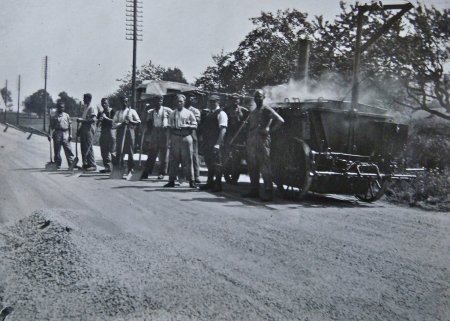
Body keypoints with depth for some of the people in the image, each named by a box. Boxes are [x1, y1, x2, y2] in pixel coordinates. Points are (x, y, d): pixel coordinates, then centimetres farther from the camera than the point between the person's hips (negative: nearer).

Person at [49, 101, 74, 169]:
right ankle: (58, 164, 11)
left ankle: (71, 163, -5)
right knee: (57, 150, 3)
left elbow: (70, 126, 10)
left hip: (65, 134, 1)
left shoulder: (67, 116, 10)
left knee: (68, 149, -5)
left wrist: (70, 135, 4)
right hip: (57, 134, 0)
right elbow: (51, 126, 3)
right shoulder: (54, 117, 5)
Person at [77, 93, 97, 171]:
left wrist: (82, 120, -21)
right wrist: (79, 130, 19)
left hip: (89, 130, -9)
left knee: (89, 148, -10)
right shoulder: (85, 108, 19)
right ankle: (85, 164, 11)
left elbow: (93, 119, -21)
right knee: (83, 148, 7)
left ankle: (93, 165, -6)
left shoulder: (92, 108, -8)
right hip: (83, 131, 9)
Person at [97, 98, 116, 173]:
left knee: (112, 151, -8)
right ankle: (107, 167, 7)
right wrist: (100, 119, -11)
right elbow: (98, 124, 9)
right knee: (104, 151, 3)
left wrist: (105, 117, -15)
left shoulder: (112, 111, 0)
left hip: (111, 131, -6)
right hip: (103, 132, 6)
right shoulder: (101, 113, 14)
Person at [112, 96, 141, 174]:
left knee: (130, 151, -2)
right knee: (119, 150, -8)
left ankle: (130, 168, 3)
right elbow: (114, 124, 7)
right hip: (120, 132, 1)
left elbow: (139, 121, 5)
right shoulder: (118, 113, 16)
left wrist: (130, 121, -12)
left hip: (129, 132, -1)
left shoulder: (132, 111, 12)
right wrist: (122, 124, -10)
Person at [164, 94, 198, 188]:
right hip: (175, 137, 2)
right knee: (173, 160, 3)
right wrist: (168, 141, 5)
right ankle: (171, 181, 9)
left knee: (187, 160, -1)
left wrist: (187, 126, -14)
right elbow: (170, 128, 11)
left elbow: (195, 126, 5)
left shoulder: (189, 113, 6)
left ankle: (191, 181, 4)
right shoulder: (172, 114, 11)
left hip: (186, 137, -2)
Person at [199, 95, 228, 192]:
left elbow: (223, 129, -17)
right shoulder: (209, 114, 17)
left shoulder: (221, 114, -9)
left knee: (216, 163, -3)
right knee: (209, 162, 15)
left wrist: (218, 143, -24)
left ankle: (218, 185, 5)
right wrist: (204, 140, 12)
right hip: (207, 143, 9)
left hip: (215, 143, -8)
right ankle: (210, 183, 27)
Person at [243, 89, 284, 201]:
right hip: (251, 142, 8)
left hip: (262, 141, -8)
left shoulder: (267, 110, -1)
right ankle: (254, 190, 17)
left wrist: (269, 130, -9)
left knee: (264, 166, -11)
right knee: (252, 167, 9)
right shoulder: (252, 112, 22)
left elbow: (280, 120, -11)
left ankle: (268, 191, -10)